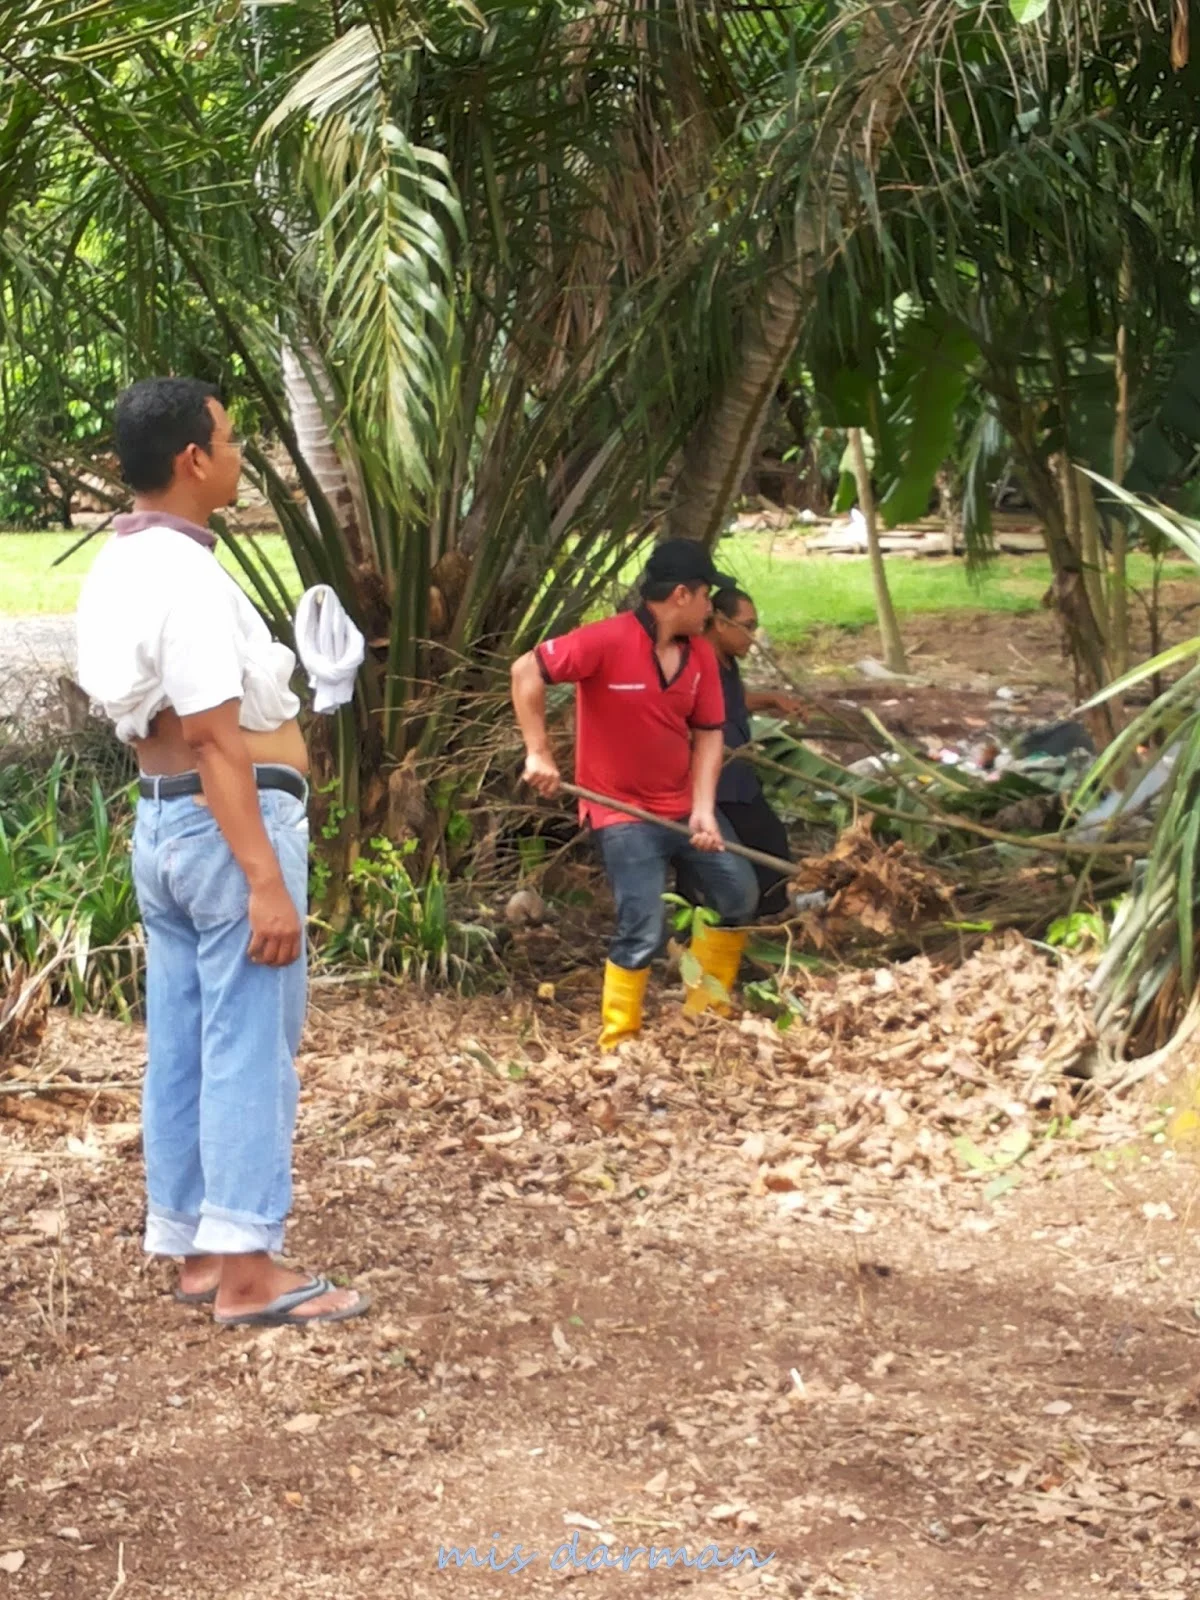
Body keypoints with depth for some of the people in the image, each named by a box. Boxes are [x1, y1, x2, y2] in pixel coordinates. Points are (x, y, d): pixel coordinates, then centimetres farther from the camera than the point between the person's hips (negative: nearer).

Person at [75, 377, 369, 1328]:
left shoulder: (122, 565, 10)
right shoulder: (186, 575, -20)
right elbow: (214, 741, -24)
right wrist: (265, 879, -25)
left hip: (162, 822, 10)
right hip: (228, 825, -10)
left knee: (182, 1043, 12)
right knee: (249, 1045, -3)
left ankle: (195, 1249, 20)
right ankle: (246, 1270, 1)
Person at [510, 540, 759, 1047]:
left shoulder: (700, 653, 0)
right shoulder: (608, 641, -21)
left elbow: (708, 733, 3)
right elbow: (526, 671, -22)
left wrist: (703, 809, -10)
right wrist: (538, 753, -24)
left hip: (684, 806, 8)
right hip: (622, 811, -7)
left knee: (738, 894, 14)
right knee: (643, 929, -13)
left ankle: (706, 1011, 32)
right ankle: (617, 1044, 3)